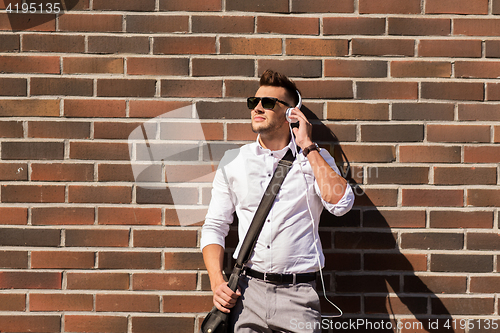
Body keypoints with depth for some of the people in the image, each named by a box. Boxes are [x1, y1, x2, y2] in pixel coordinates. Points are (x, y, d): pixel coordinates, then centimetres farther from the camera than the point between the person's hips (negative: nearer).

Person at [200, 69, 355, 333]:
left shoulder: (315, 159, 6)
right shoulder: (233, 160, 10)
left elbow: (340, 203, -13)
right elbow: (214, 227, 12)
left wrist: (308, 146, -7)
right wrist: (217, 282, -4)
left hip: (298, 294, -1)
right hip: (247, 290, 1)